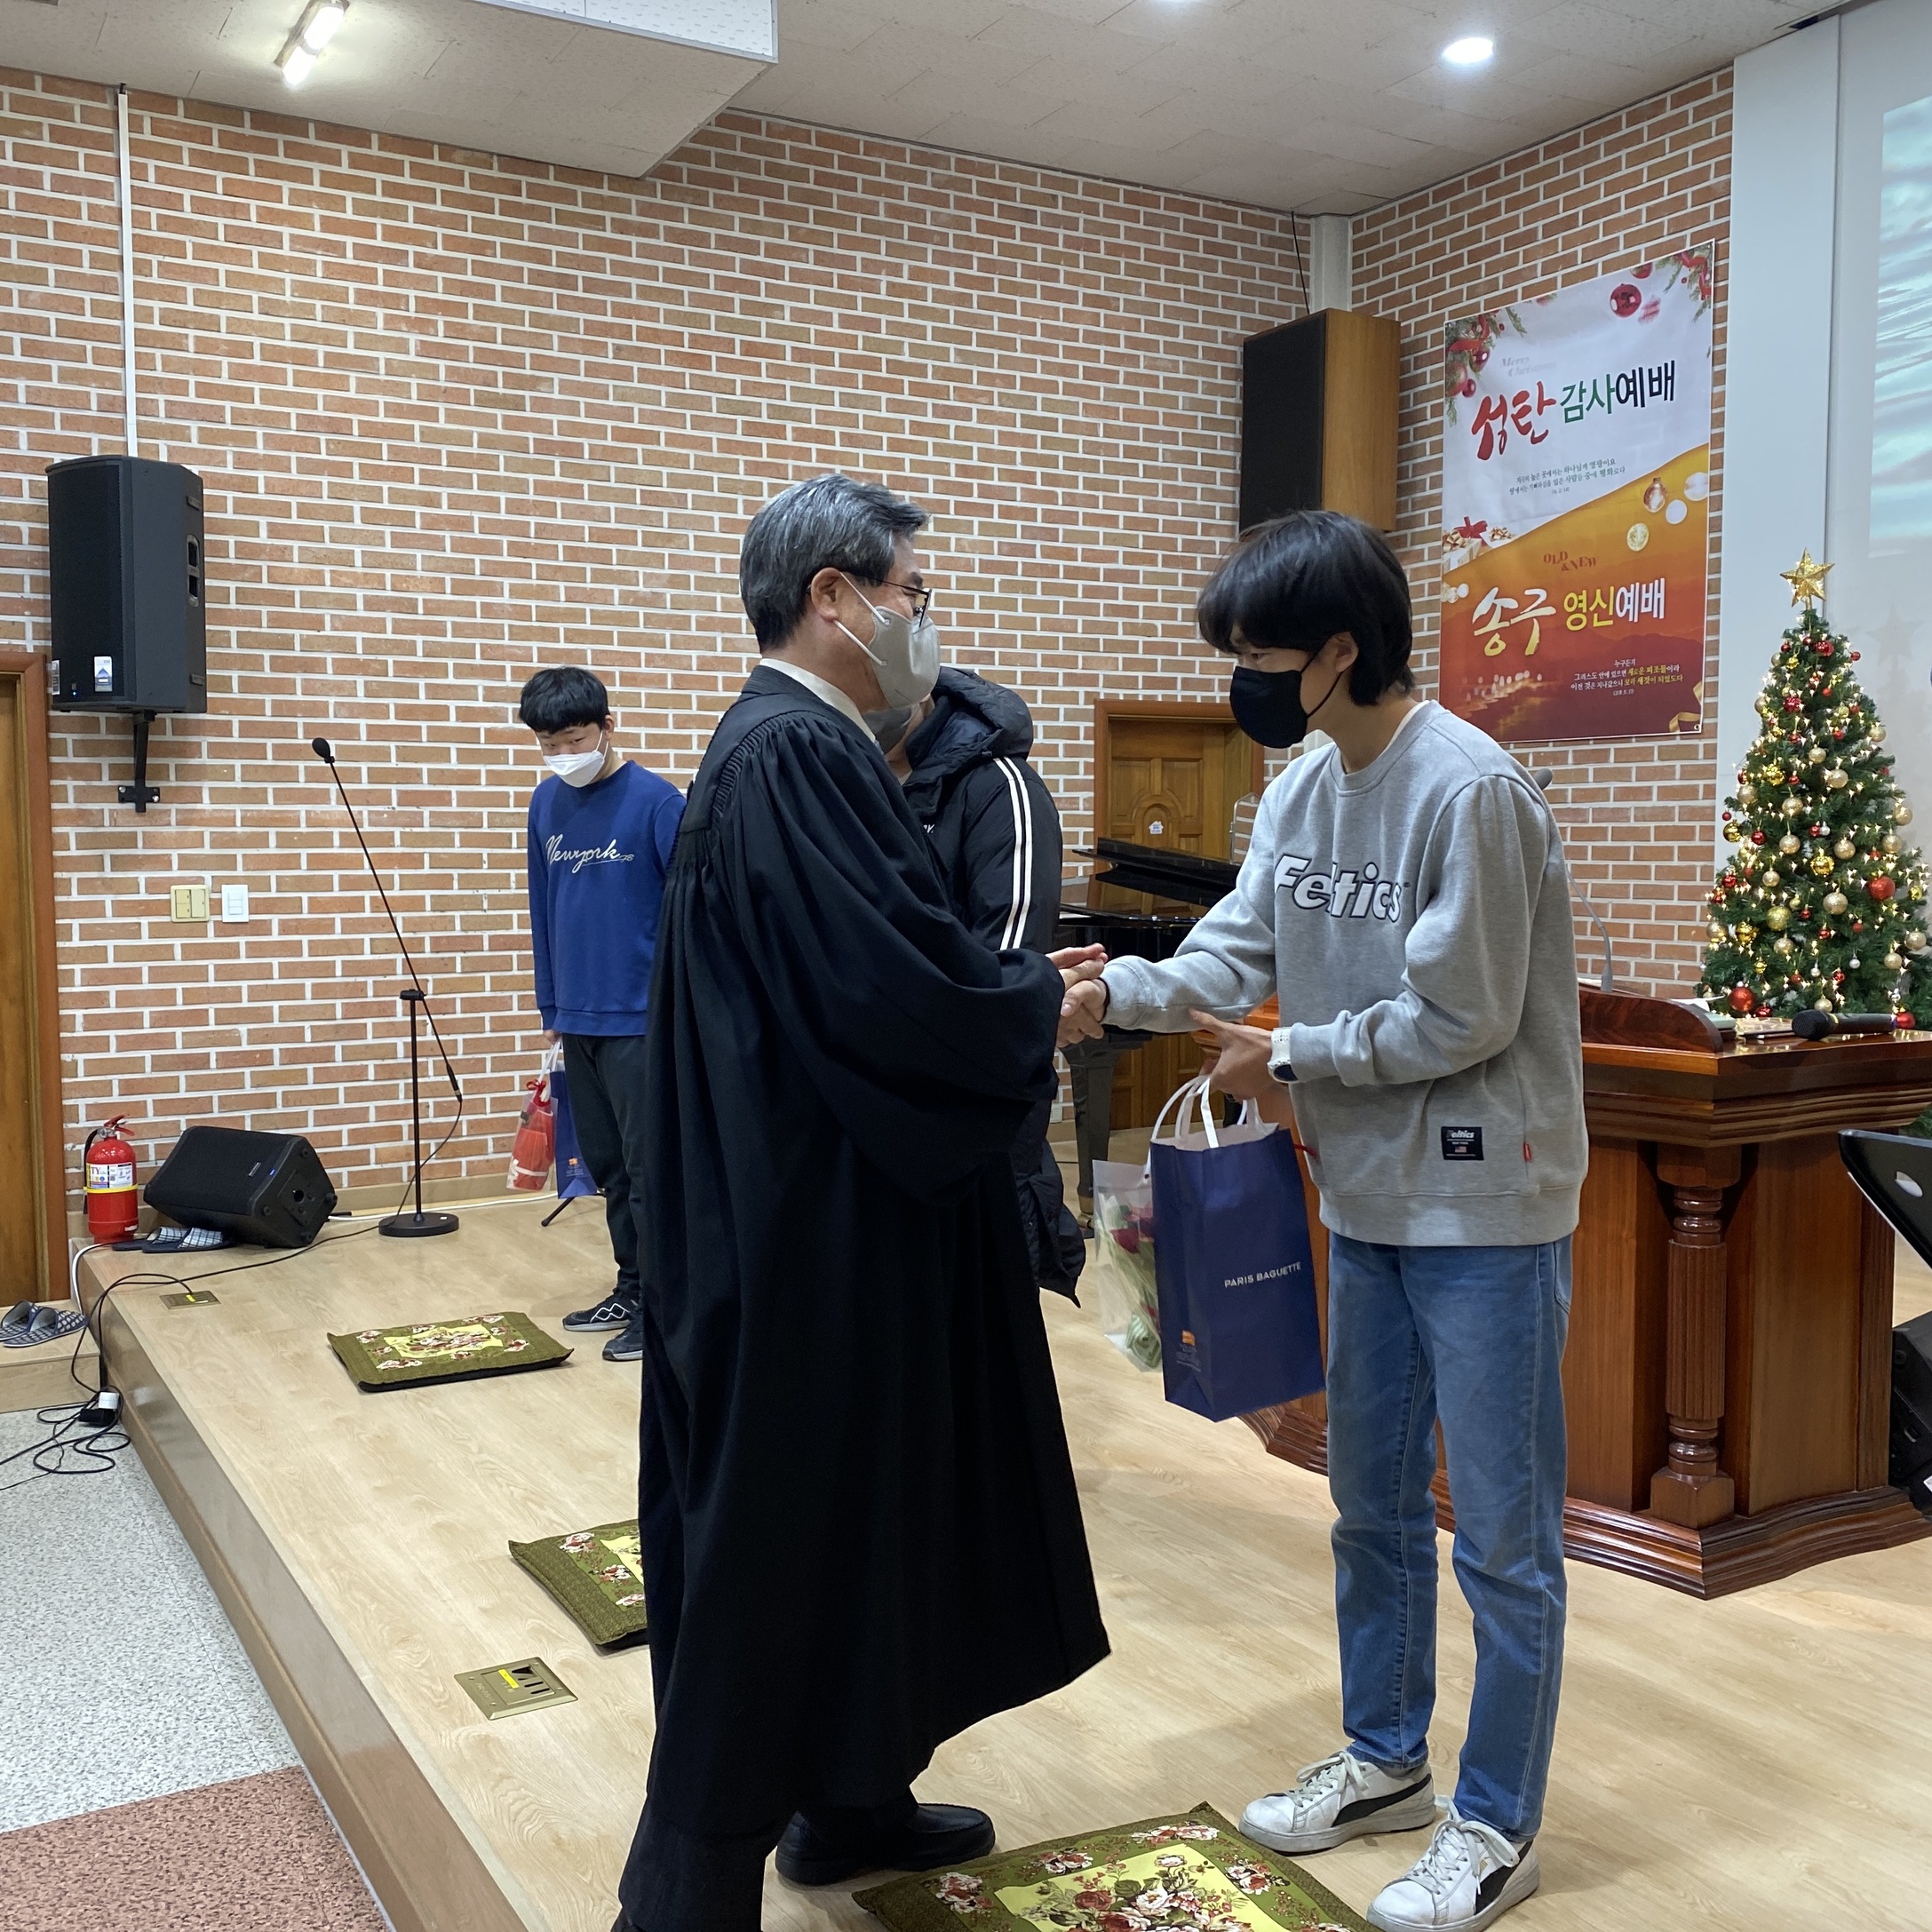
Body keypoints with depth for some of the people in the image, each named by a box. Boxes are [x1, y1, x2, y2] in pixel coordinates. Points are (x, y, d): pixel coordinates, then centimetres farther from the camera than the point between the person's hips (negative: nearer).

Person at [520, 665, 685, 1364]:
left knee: (646, 1168, 1)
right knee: (606, 1167, 15)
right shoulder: (546, 803, 8)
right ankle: (632, 1287, 28)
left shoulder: (655, 801, -11)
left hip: (640, 1019, -6)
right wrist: (550, 1005, 14)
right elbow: (542, 908, 15)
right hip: (577, 1019, 6)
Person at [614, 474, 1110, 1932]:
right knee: (775, 1548, 0)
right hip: (812, 1233, -11)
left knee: (863, 1510, 20)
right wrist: (1043, 1003, -9)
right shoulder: (796, 754, -20)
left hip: (827, 1212, 11)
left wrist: (1020, 986, 6)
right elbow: (895, 990, -26)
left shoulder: (800, 750, 13)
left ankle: (851, 1801, 37)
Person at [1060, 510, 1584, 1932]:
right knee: (1373, 1504, 20)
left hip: (1487, 1212, -8)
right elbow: (1234, 953, 1)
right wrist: (1104, 993, -15)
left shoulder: (1471, 789, -21)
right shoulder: (1303, 787, 4)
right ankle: (1385, 1760, 38)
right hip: (1369, 1202, 8)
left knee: (1502, 1533, 6)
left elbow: (1460, 1021, -20)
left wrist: (1288, 1056, -11)